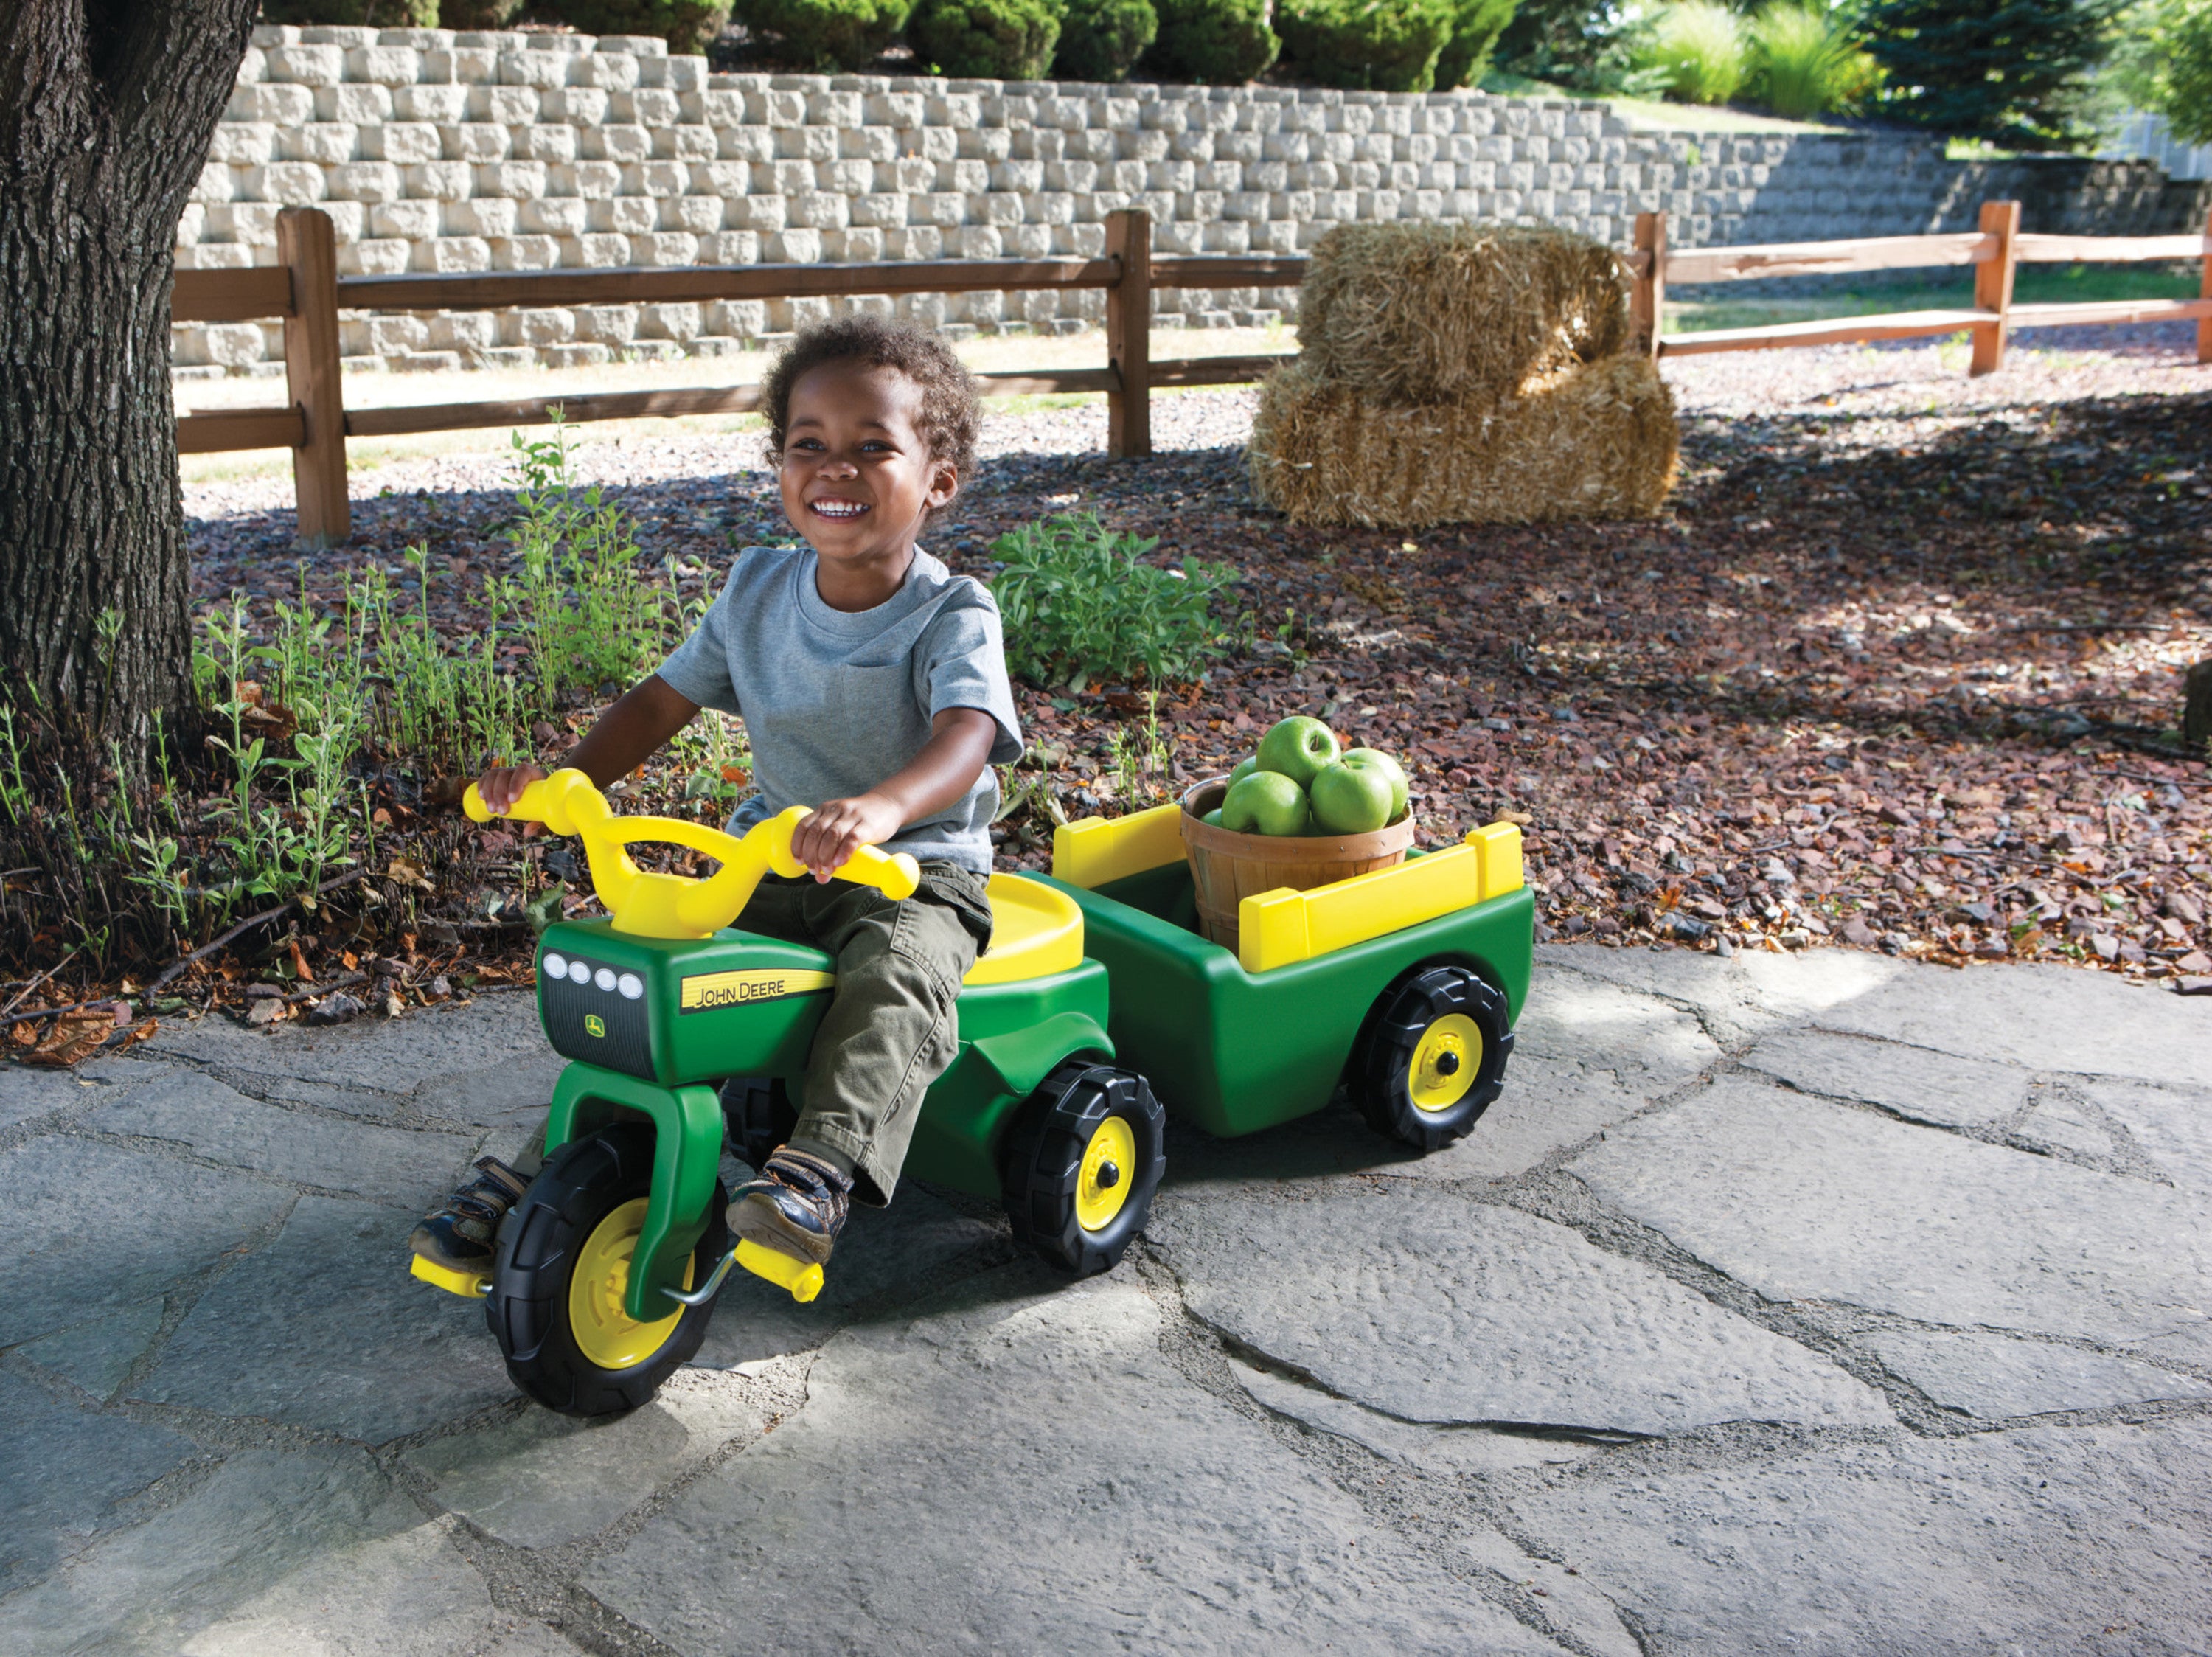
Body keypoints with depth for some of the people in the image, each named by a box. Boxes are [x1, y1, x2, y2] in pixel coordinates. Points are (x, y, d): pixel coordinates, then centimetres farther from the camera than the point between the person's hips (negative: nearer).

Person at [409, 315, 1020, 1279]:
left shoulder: (951, 615, -14)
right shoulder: (758, 592, 4)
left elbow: (966, 738, -32)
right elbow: (666, 699, 11)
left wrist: (882, 808, -55)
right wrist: (564, 781, -6)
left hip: (912, 877, -5)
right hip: (772, 866, 5)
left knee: (892, 983, -35)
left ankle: (817, 1172, -40)